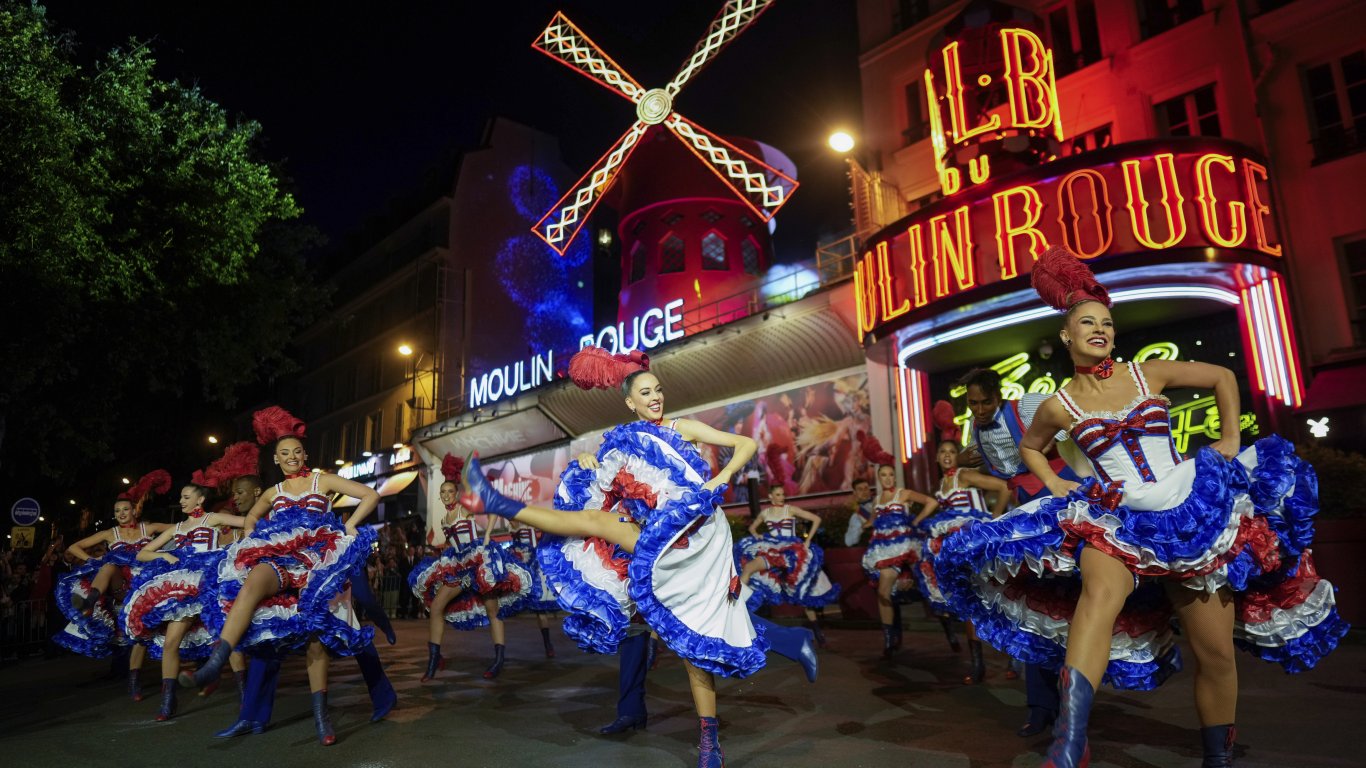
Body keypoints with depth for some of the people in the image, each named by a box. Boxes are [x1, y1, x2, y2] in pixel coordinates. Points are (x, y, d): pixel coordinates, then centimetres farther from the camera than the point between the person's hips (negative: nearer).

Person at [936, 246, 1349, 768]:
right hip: (1115, 520, -2)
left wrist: (1229, 440, 11)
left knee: (1217, 653, 7)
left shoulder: (1149, 373, 2)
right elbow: (1029, 447, 20)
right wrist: (1053, 484, 5)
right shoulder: (1059, 405, 1)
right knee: (1101, 590, -35)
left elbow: (1223, 376, 17)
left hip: (1195, 514, 3)